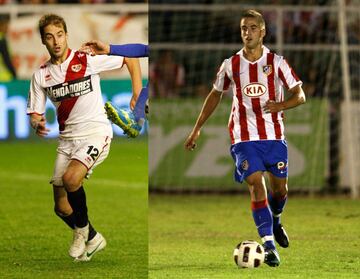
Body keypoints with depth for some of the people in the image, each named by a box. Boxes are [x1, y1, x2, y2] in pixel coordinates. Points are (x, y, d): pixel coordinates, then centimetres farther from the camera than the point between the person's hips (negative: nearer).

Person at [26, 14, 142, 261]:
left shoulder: (87, 60, -8)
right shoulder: (41, 75, 3)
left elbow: (131, 59, 0)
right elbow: (35, 113, 7)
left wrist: (138, 96, -8)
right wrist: (37, 124, -17)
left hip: (95, 132, -5)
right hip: (67, 139, 5)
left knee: (70, 178, -32)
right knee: (62, 208, 1)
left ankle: (82, 229, -6)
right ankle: (92, 239, 29)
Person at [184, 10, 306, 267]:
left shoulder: (276, 62, -3)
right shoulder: (231, 65, 2)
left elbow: (300, 95, -2)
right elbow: (215, 95, 16)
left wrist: (280, 105, -23)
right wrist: (197, 129, 15)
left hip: (274, 135, 1)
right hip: (244, 137, -1)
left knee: (280, 188, 9)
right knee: (256, 186, -16)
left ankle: (275, 221, 44)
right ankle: (269, 245, -17)